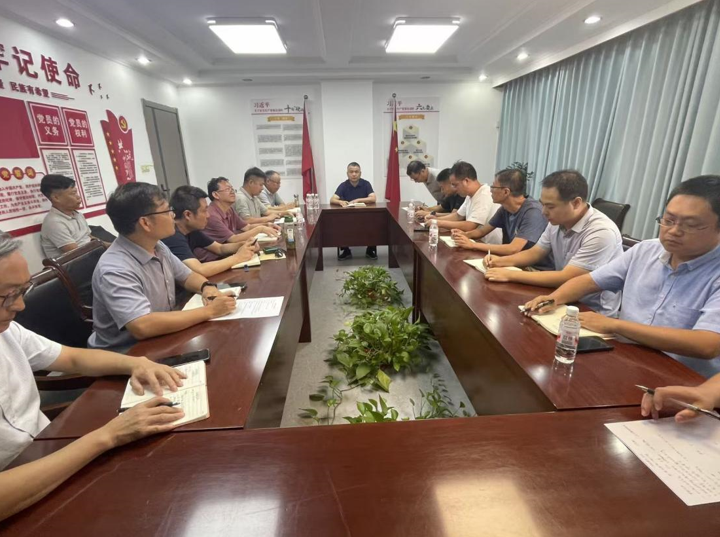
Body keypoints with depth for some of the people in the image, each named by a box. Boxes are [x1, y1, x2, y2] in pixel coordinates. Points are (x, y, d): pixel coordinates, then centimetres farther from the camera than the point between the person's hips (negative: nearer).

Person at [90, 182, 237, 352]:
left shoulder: (157, 247, -2)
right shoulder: (115, 270, -27)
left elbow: (187, 276, 12)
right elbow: (143, 327, -36)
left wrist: (207, 287, -11)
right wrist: (209, 311, -30)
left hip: (161, 341, 7)